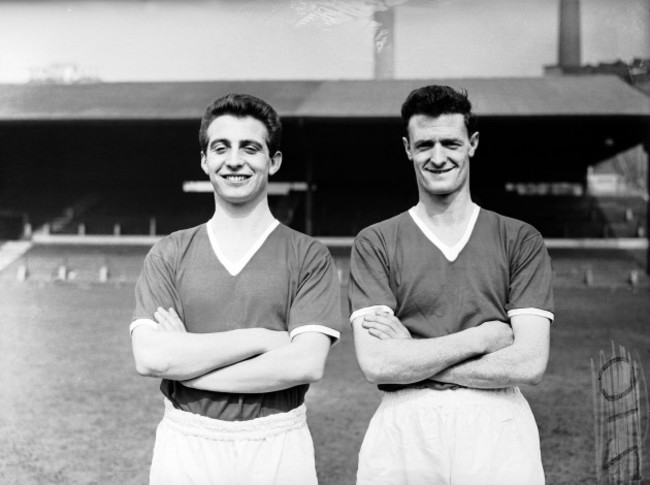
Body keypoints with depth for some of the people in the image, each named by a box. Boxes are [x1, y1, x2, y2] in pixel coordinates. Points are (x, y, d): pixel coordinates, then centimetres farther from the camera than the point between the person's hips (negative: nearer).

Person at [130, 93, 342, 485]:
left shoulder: (308, 256, -2)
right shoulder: (169, 255, 3)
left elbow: (307, 363, -14)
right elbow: (149, 357, -10)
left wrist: (186, 362, -12)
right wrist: (261, 338, -14)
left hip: (277, 450, -1)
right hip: (184, 448, 1)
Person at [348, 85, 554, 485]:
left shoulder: (521, 241, 3)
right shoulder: (375, 243, 2)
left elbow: (529, 363, -7)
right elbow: (376, 363, -9)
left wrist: (411, 357, -9)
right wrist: (486, 336, -10)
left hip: (497, 427, 0)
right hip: (401, 432, 0)